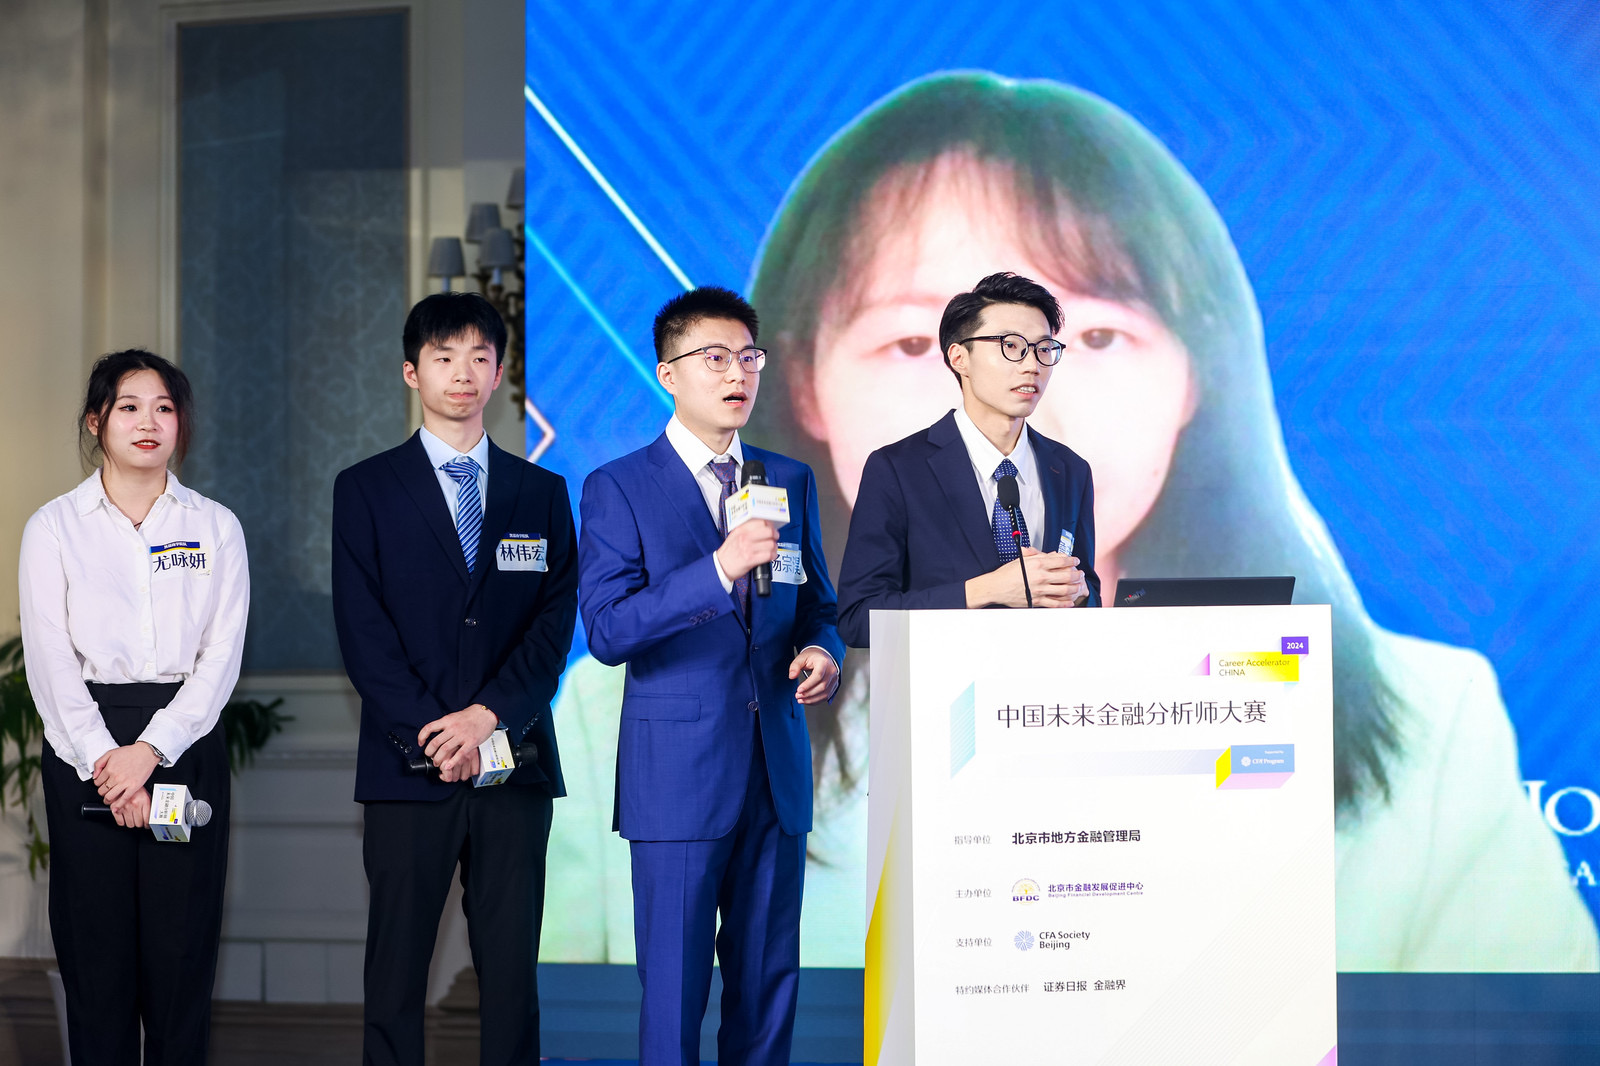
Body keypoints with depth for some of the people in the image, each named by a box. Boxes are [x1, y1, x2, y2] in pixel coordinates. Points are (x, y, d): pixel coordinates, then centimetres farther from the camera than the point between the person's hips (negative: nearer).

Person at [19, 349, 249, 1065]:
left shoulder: (216, 528, 7)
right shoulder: (54, 528, 5)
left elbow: (221, 656, 0)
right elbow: (50, 662, -2)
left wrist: (150, 749, -12)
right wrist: (105, 760, -13)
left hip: (185, 744, 1)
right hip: (85, 746, -1)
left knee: (181, 946, 0)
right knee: (97, 946, 0)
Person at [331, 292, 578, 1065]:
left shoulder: (541, 493, 13)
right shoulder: (366, 489, 6)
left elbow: (556, 621, 4)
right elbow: (362, 630, -2)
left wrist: (491, 714, -11)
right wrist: (427, 732, -12)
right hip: (408, 767, -2)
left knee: (511, 970, 3)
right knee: (396, 970, 0)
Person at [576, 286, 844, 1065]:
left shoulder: (792, 482, 13)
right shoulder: (619, 489, -2)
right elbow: (606, 631, -12)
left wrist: (820, 649, -2)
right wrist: (717, 570, -23)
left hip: (777, 768, 5)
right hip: (678, 772, -4)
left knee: (768, 981, 9)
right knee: (674, 983, -2)